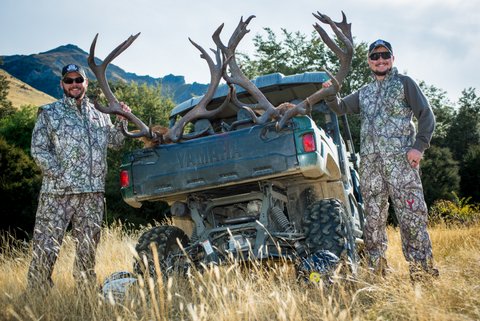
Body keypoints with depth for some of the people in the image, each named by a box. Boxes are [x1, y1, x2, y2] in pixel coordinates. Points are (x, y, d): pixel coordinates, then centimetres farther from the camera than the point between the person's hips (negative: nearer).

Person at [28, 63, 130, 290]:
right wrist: (61, 175, -13)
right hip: (57, 194, -4)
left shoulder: (99, 115, 16)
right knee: (46, 248, -7)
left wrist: (122, 120, 8)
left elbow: (115, 142, 26)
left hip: (93, 194, 4)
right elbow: (38, 150, -3)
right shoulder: (49, 113, 4)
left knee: (88, 250, 11)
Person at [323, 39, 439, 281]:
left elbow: (426, 115, 1)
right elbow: (341, 108, 22)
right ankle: (377, 268, 10)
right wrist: (330, 96, 0)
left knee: (411, 214, -11)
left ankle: (421, 269, -10)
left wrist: (419, 146, -12)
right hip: (370, 163, 5)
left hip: (401, 159, -5)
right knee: (373, 216, 5)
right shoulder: (364, 93, 23)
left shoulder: (404, 83, 8)